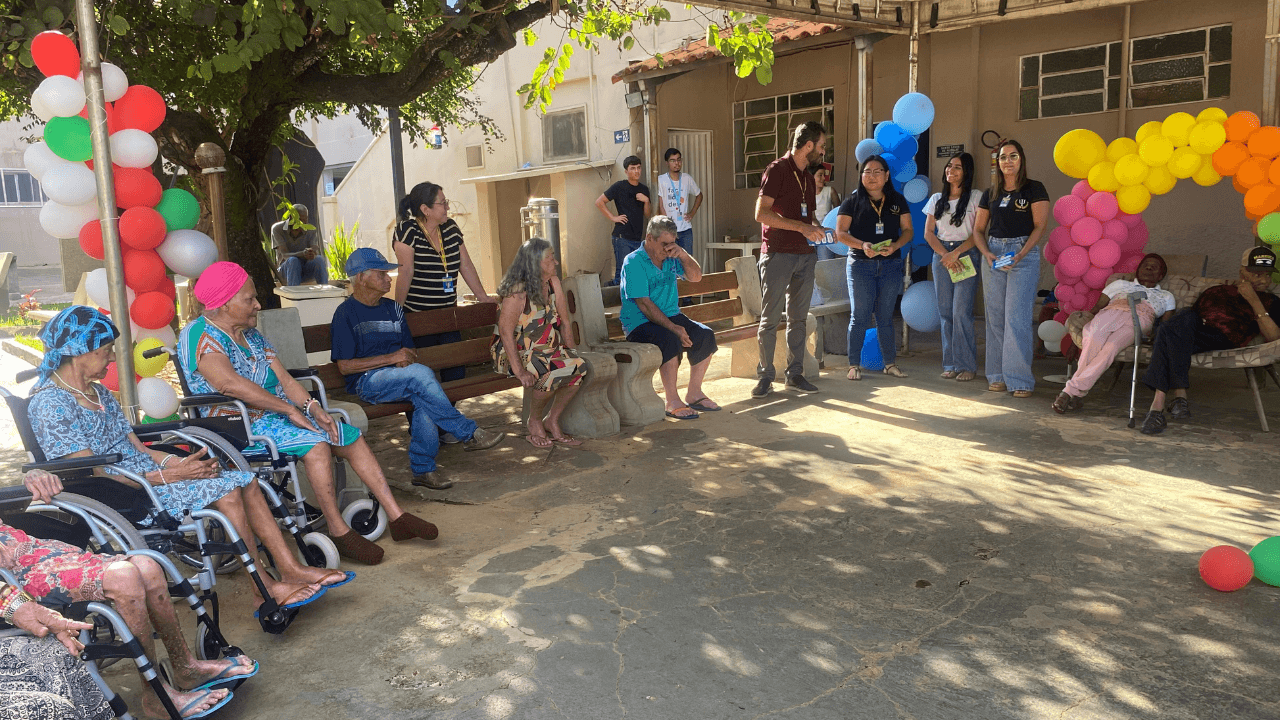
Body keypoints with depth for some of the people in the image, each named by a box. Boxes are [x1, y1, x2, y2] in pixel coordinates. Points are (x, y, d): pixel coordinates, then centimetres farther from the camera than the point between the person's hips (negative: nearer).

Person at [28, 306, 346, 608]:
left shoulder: (99, 395, 17)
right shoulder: (49, 405, -12)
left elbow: (137, 448, 14)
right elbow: (93, 474, -18)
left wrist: (179, 462, -6)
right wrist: (167, 476, -20)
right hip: (119, 498, -9)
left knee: (244, 480, -7)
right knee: (224, 490, -24)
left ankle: (292, 569, -9)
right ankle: (266, 589, -15)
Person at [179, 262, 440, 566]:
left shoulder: (250, 334, 15)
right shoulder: (200, 336, -14)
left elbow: (284, 379, 8)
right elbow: (231, 384, -31)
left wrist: (313, 407, -11)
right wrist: (290, 409, -27)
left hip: (277, 413, 9)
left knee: (353, 438, -5)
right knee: (316, 444, -31)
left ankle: (398, 517, -4)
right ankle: (339, 532, -21)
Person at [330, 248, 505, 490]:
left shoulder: (392, 307, 20)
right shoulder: (346, 313, 0)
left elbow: (410, 350, 23)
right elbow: (345, 366, -8)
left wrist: (406, 358, -3)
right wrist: (392, 358, -13)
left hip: (401, 377, 5)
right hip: (367, 381, -5)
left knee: (424, 398, -31)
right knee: (421, 373, -33)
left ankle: (423, 468, -22)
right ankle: (468, 433, -26)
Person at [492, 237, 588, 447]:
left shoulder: (553, 282, 4)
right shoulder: (517, 292, -19)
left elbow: (563, 320, 8)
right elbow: (506, 332, -23)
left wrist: (570, 352, -1)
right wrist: (519, 371, -29)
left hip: (547, 349, 7)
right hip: (514, 352, -7)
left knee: (578, 366, -18)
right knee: (551, 375, -32)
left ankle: (552, 421, -2)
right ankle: (534, 423, -5)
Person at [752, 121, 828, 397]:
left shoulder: (808, 176, 18)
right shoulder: (777, 170, -6)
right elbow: (762, 213, -17)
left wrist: (818, 228, 7)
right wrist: (802, 227, -20)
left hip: (805, 255, 7)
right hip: (778, 254, -7)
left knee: (798, 317, 9)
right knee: (770, 318, -3)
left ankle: (795, 374, 15)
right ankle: (765, 375, 4)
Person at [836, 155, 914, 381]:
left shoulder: (898, 201, 9)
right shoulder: (853, 201, 2)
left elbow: (907, 230, 8)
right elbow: (840, 232, -3)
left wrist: (895, 246, -13)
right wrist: (862, 245, -19)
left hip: (891, 264, 2)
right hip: (860, 264, -2)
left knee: (885, 316, 9)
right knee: (860, 316, -2)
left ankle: (890, 363, 17)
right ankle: (854, 365, 4)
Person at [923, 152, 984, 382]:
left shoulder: (976, 197, 1)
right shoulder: (937, 199, 13)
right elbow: (928, 233, 8)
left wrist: (956, 253, -14)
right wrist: (945, 254, -7)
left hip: (967, 255, -4)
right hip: (941, 255, 4)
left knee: (961, 312, -11)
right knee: (945, 311, 3)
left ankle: (967, 365, -3)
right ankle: (950, 364, 9)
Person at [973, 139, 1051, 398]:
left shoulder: (1034, 189, 2)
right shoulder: (990, 194, 14)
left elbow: (1039, 226, -4)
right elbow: (978, 229, 15)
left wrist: (1020, 254, -16)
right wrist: (986, 253, -4)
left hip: (1024, 253, -4)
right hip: (993, 253, 4)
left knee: (1017, 317, -10)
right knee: (995, 317, 4)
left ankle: (1020, 379, -5)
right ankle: (998, 376, 12)